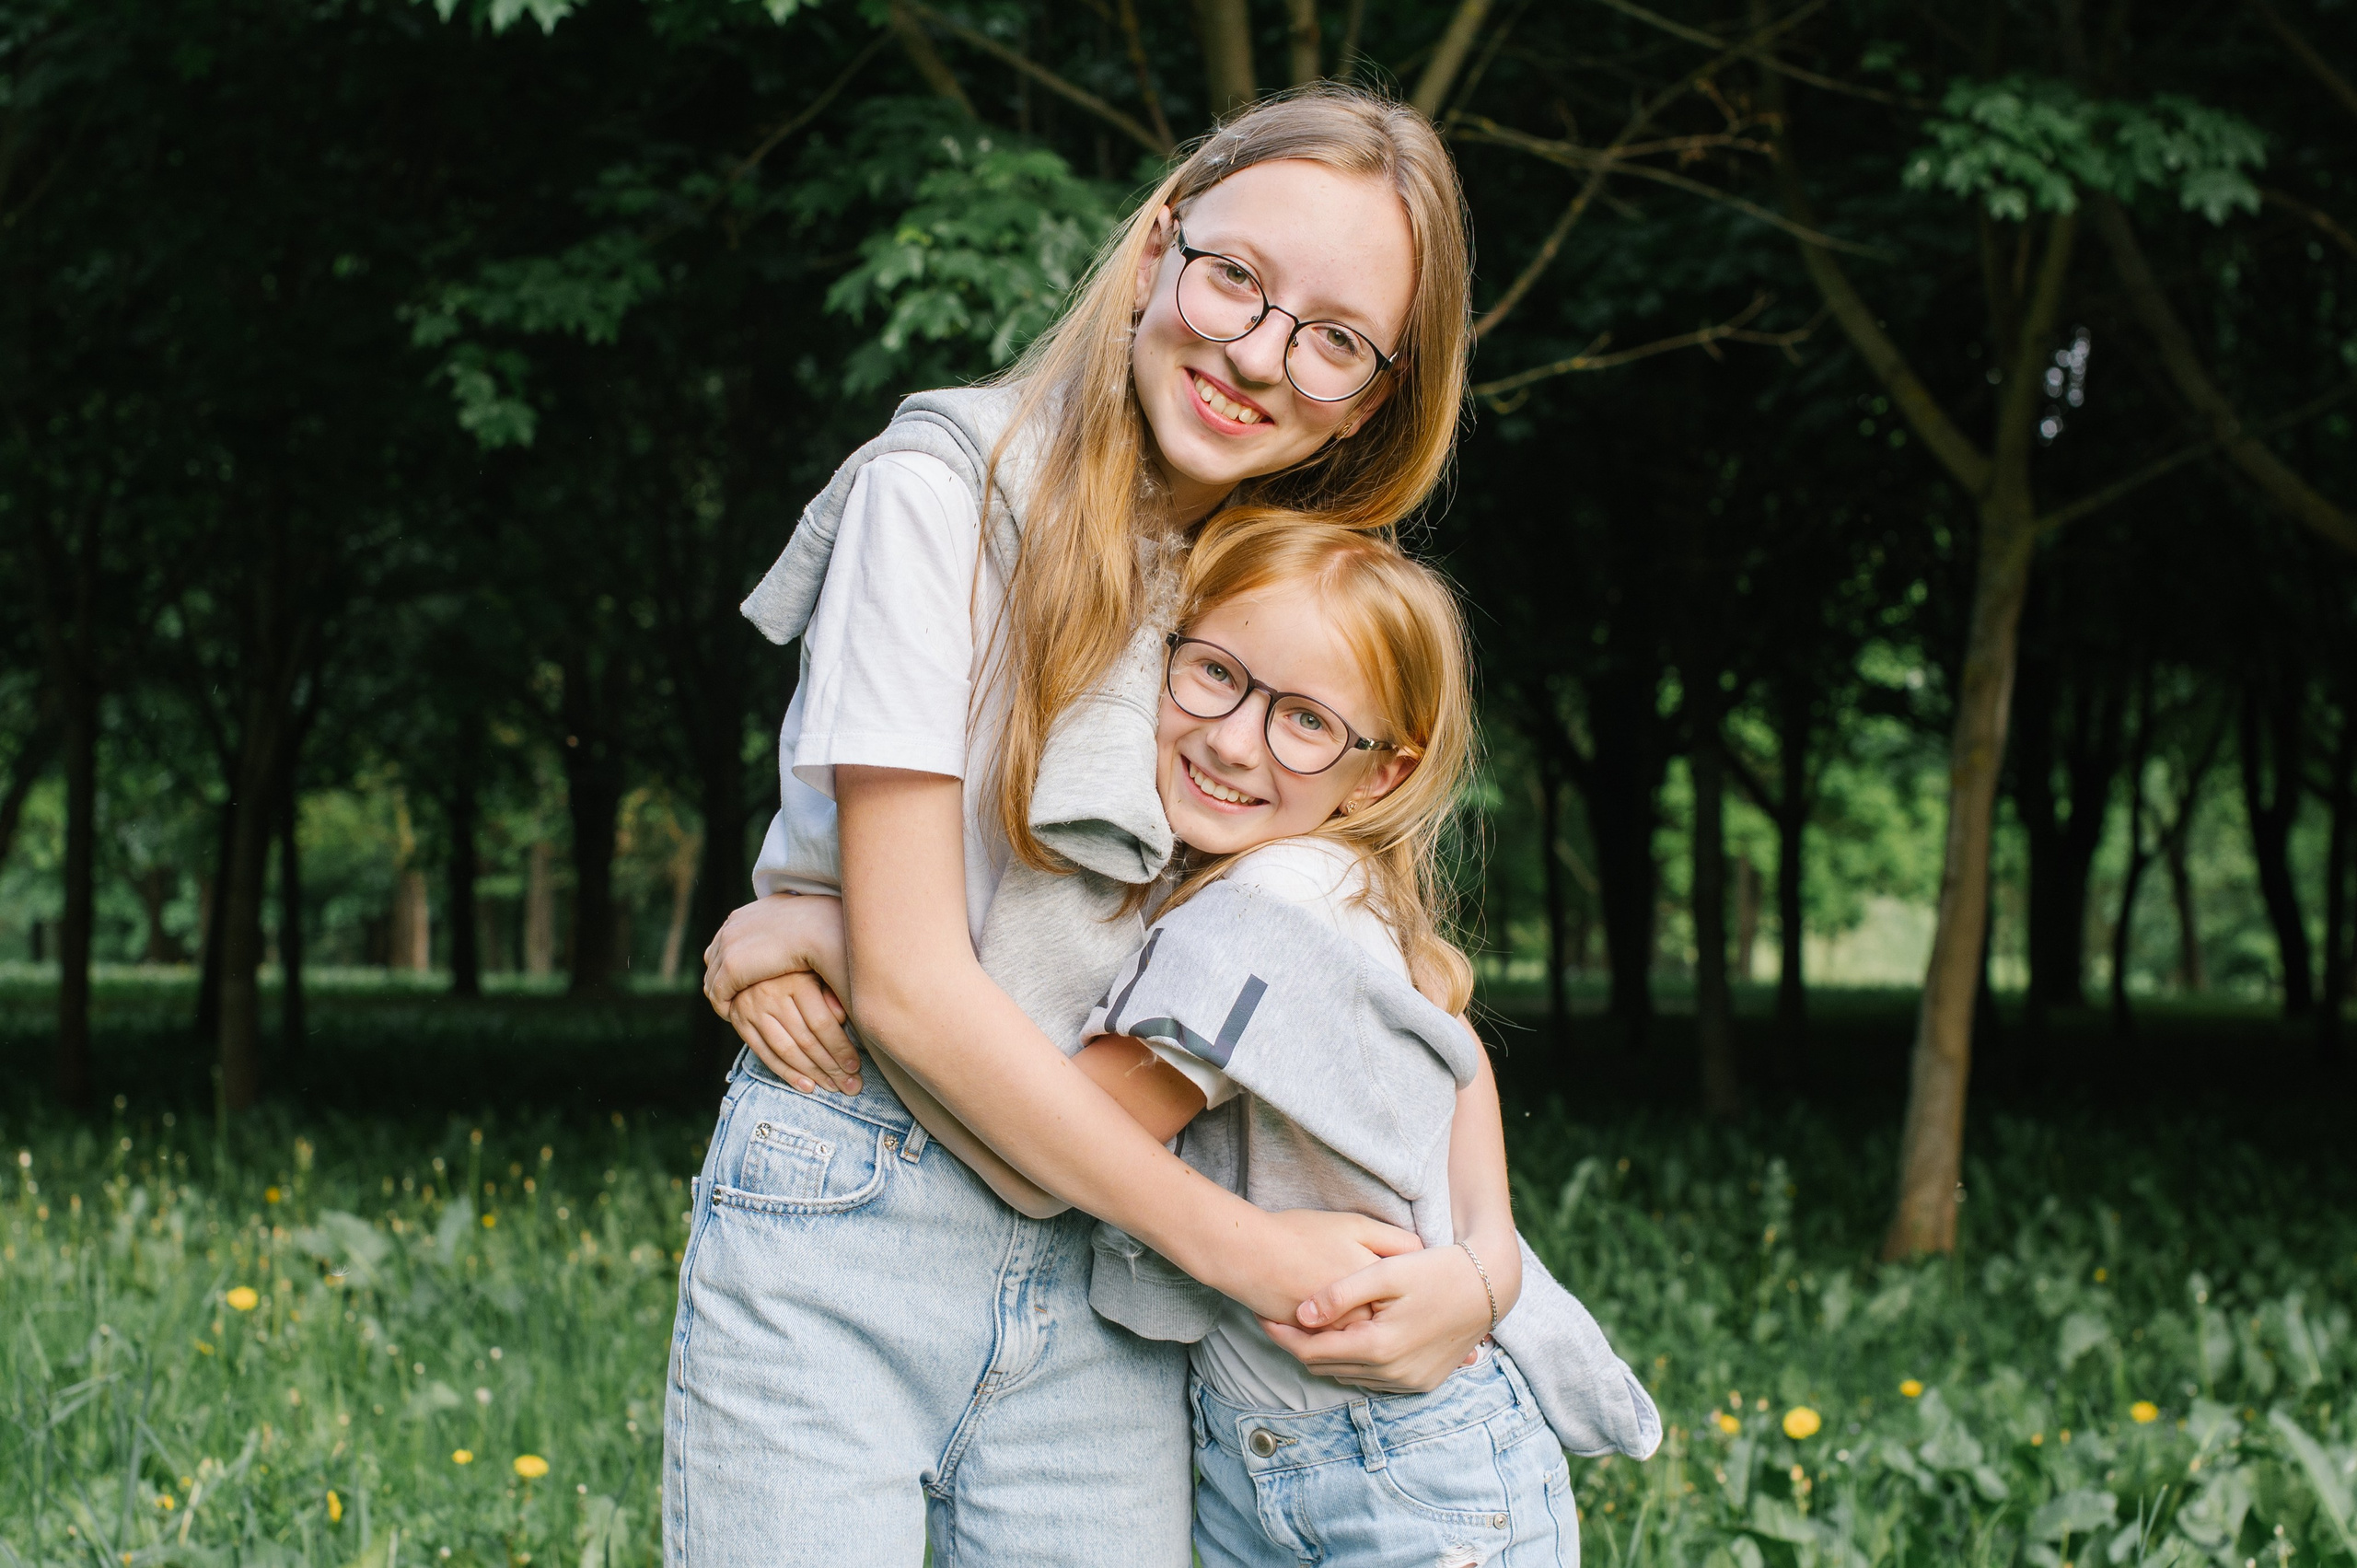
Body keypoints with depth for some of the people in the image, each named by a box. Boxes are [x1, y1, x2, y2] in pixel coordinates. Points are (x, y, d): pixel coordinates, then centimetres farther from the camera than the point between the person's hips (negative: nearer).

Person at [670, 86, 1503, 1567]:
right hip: (849, 1226, -4)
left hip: (1104, 1278, 5)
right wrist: (1240, 1247, -13)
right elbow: (910, 980, -14)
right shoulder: (943, 489, -10)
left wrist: (1485, 1262, -8)